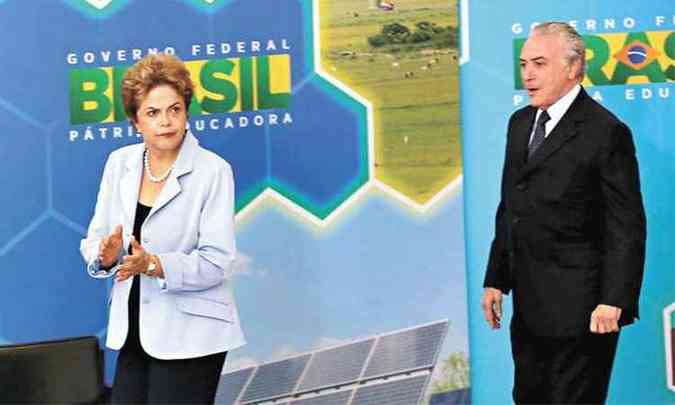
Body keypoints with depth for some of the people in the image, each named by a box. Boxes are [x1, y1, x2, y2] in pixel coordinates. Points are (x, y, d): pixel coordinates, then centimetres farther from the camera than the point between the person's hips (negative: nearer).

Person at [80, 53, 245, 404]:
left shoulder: (213, 171, -10)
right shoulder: (120, 163, 5)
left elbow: (216, 262, -15)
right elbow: (94, 241, 6)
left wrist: (154, 264, -28)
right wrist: (107, 255, -18)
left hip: (189, 335, -5)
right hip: (132, 332, 5)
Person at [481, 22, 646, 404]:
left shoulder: (606, 132, -13)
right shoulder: (520, 123, 11)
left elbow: (627, 227, -14)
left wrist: (614, 302, -19)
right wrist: (496, 280, 13)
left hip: (579, 309, -8)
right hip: (529, 307, 8)